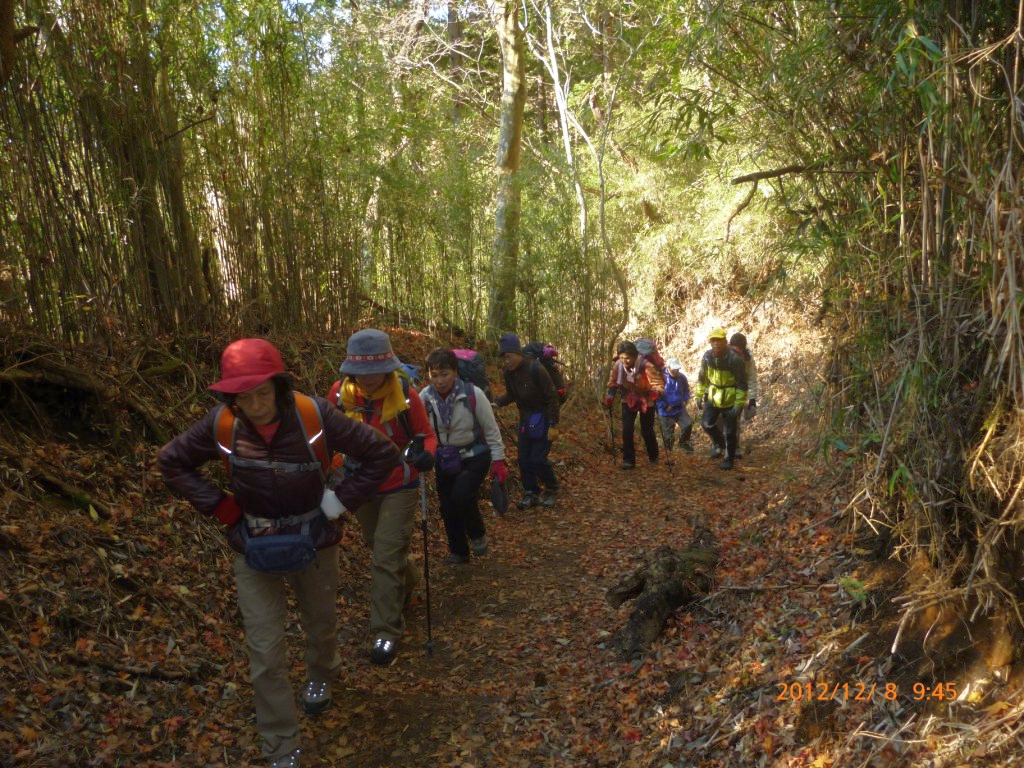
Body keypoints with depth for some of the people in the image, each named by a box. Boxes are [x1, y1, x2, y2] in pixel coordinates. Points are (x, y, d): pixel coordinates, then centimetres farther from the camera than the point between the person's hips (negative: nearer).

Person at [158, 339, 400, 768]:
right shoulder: (221, 425, -19)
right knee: (266, 653, 2)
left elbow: (382, 455, -18)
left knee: (321, 624, 24)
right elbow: (171, 462, -1)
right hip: (254, 546, 0)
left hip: (313, 541, 0)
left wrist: (339, 501, -19)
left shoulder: (314, 415, -25)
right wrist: (218, 506, -10)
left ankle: (320, 677, 58)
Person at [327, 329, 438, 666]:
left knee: (386, 556, -8)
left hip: (399, 487, -4)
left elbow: (426, 435, -10)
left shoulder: (405, 395, -22)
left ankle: (386, 631, 7)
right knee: (377, 548, 23)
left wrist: (424, 453, -31)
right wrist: (343, 461, -17)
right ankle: (407, 584, 52)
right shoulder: (339, 393, -15)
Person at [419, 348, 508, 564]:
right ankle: (458, 551, 32)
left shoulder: (473, 394, -21)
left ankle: (478, 534, 6)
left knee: (461, 496, -24)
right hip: (444, 459, 4)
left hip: (475, 456, -4)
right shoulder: (425, 397, -12)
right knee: (447, 507, 8)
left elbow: (491, 430, -10)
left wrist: (498, 461, -8)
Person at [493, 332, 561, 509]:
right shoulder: (509, 373, -5)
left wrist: (553, 425, -21)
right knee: (524, 459, 6)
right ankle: (531, 493, 21)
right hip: (526, 418, 6)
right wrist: (497, 403, -10)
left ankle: (551, 489, 17)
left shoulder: (535, 369, -25)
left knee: (537, 459, -8)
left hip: (543, 418, -6)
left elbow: (552, 397, -21)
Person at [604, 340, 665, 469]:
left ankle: (653, 457, 32)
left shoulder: (646, 366, -32)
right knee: (627, 430, -8)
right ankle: (628, 460, 4)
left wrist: (656, 392, -51)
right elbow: (613, 381, 0)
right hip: (628, 400, 3)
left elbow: (658, 383, -31)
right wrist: (610, 394, -12)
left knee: (646, 431, 5)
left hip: (646, 401, -3)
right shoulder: (618, 365, -20)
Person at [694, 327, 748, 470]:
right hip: (713, 397, 4)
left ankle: (729, 459, 23)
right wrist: (699, 395, 8)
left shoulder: (735, 359, -24)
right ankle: (718, 443, 26)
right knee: (706, 423, -4)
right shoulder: (707, 356, -8)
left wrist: (739, 404, -18)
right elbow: (702, 378, 7)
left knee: (730, 431, 4)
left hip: (730, 399, -4)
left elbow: (742, 383, -18)